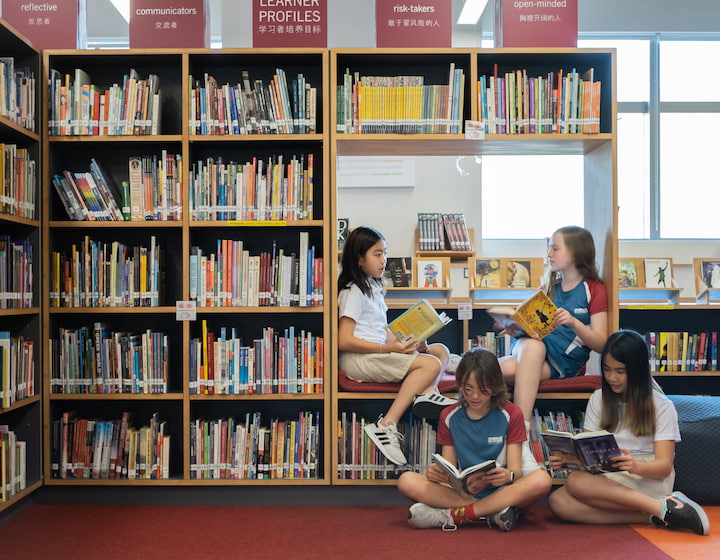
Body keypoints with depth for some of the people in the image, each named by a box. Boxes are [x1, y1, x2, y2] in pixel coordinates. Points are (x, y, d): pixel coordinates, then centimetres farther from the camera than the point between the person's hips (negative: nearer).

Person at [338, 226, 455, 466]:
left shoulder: (373, 287, 21)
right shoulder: (353, 291, -8)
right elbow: (344, 341, -17)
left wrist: (410, 345, 3)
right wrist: (389, 348, -21)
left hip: (379, 354, 9)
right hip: (358, 358, -9)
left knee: (440, 350, 5)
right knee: (431, 364, -21)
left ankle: (426, 393, -26)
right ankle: (386, 425, -29)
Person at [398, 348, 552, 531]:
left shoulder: (510, 414, 4)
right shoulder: (449, 416, 9)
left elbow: (516, 470, -2)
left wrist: (508, 475, -28)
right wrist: (436, 473, -18)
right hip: (460, 491, 2)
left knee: (542, 479, -33)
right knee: (406, 481, -23)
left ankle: (454, 515, -31)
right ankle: (492, 513, -28)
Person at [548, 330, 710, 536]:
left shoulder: (661, 406, 1)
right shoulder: (599, 399, 13)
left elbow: (664, 465, -7)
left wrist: (636, 467, -30)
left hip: (649, 478, -5)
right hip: (607, 477, 5)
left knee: (577, 482, -32)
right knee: (557, 501, -28)